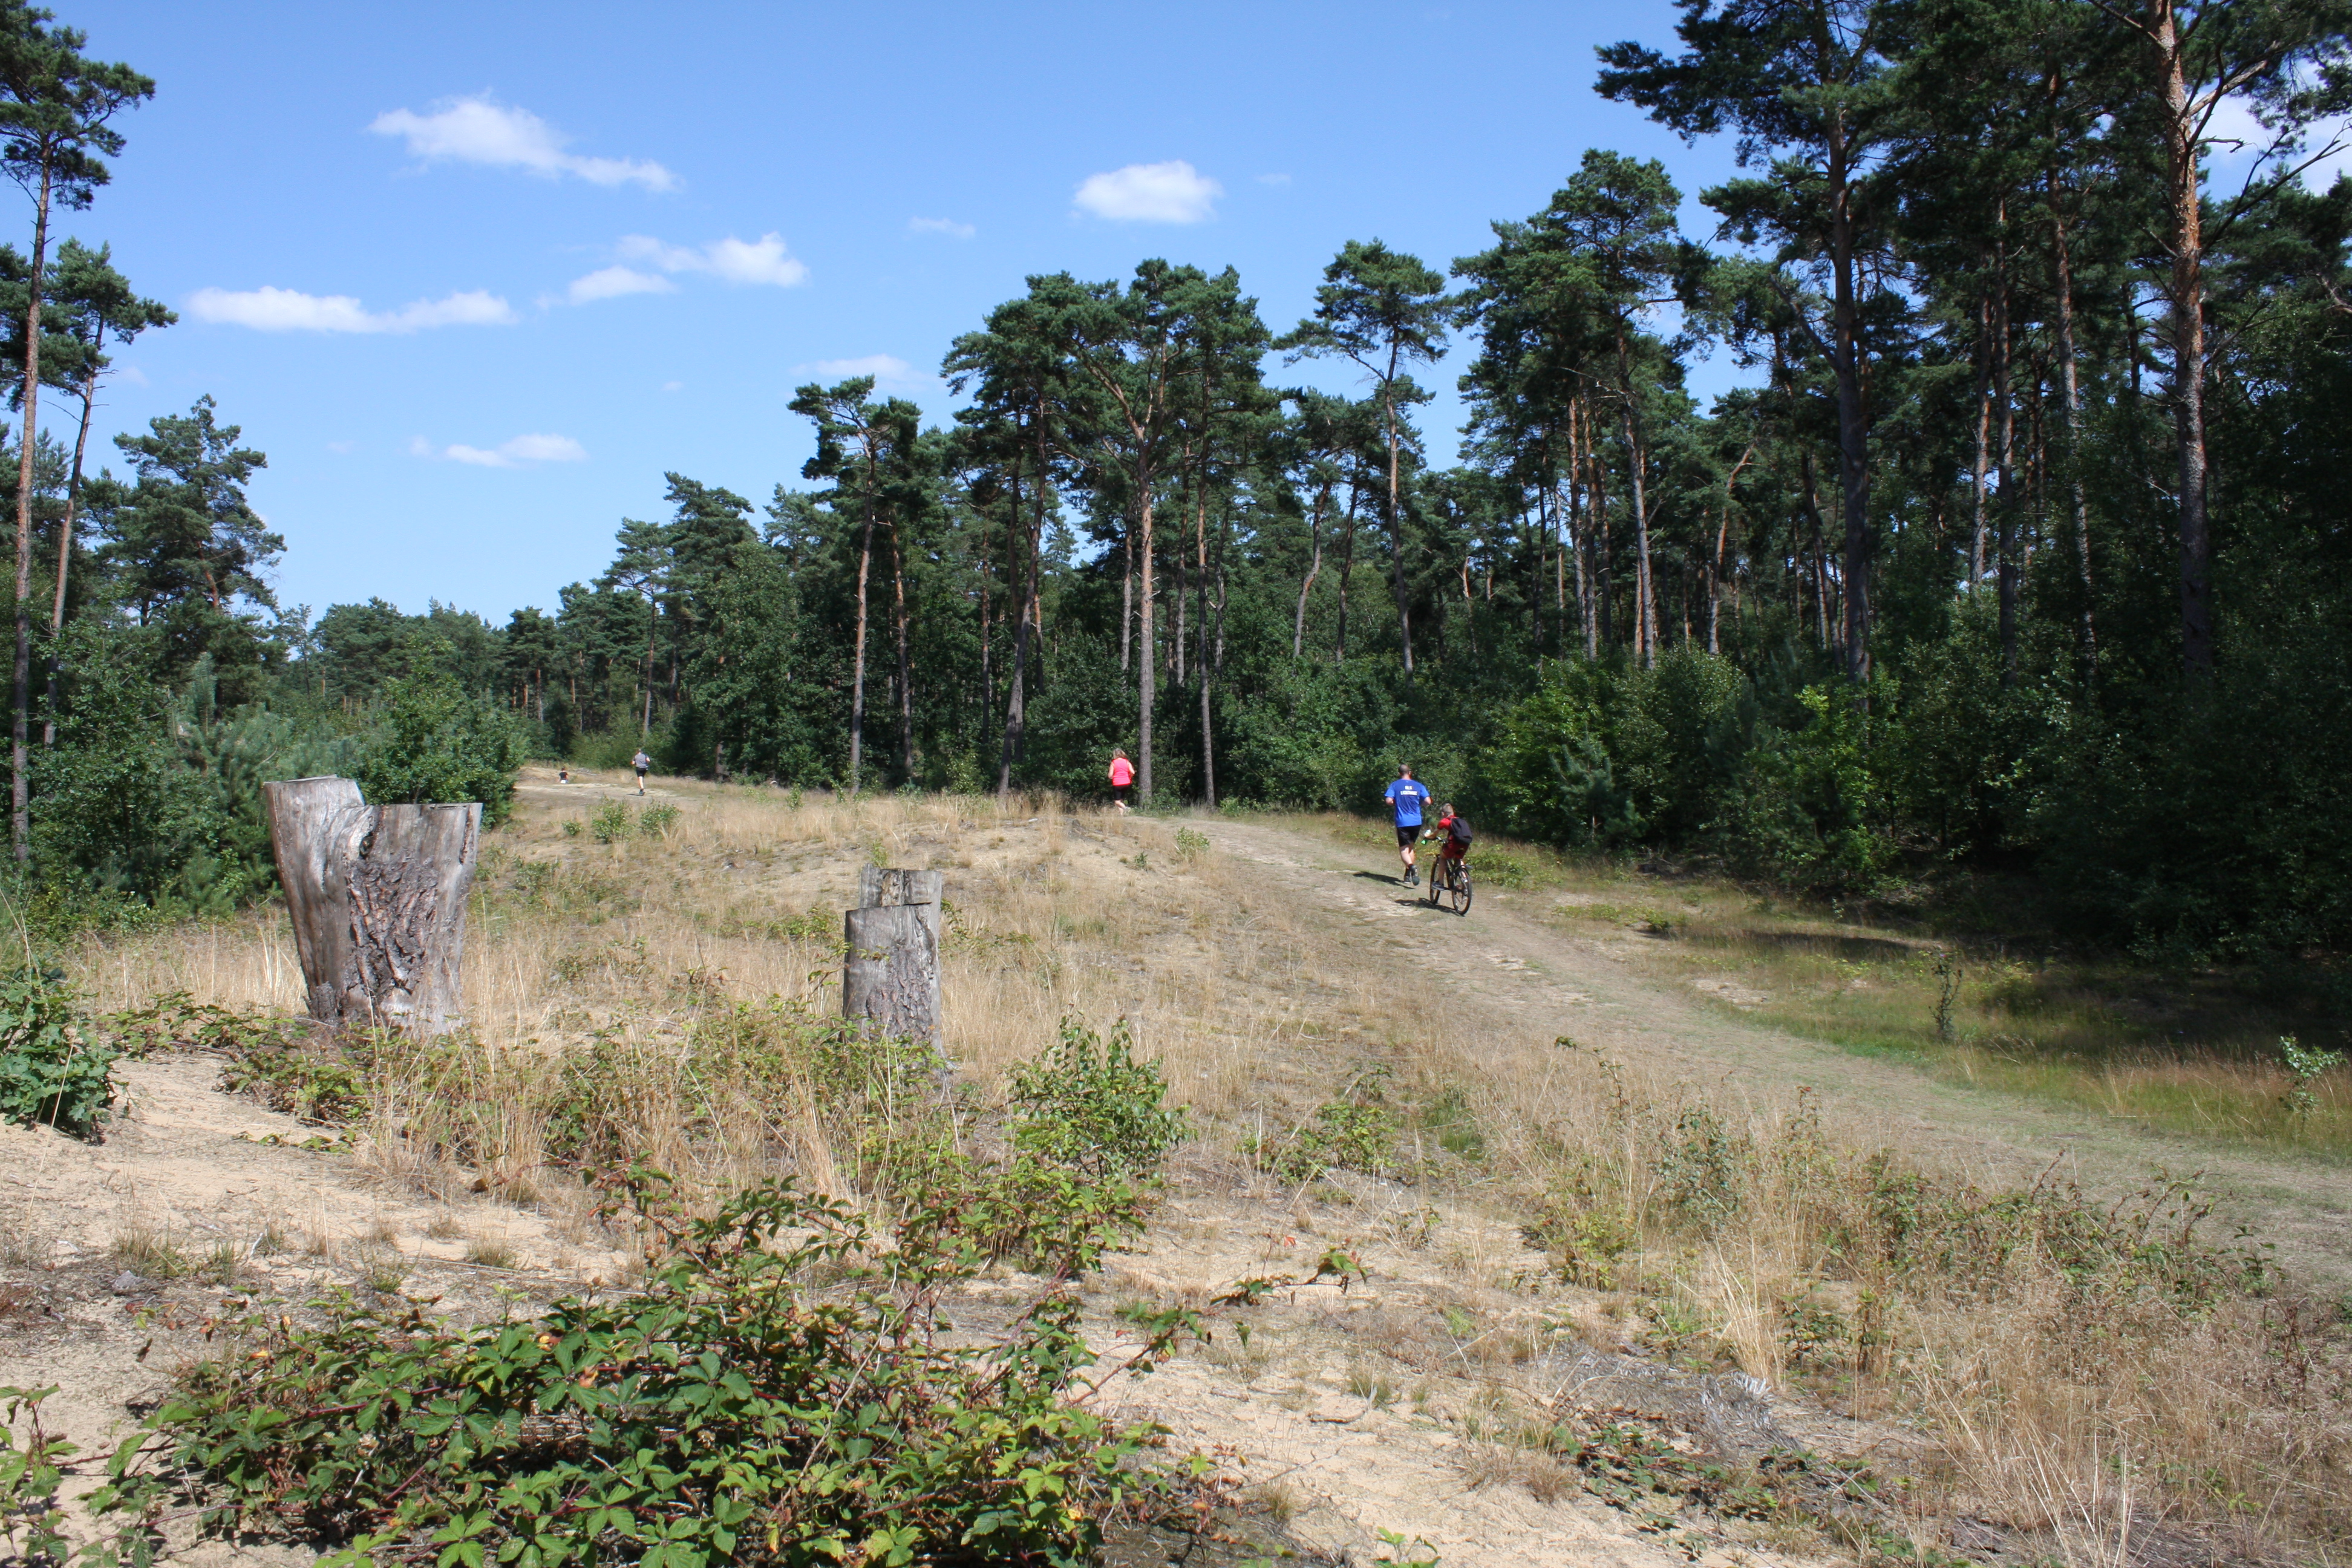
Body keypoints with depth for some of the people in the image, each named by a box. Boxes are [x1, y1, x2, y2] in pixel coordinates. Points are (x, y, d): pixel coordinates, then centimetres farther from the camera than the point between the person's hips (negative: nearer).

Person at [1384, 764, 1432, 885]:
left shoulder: (1395, 785, -2)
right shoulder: (1418, 786, 4)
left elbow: (1389, 801, -13)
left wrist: (1395, 805, 8)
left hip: (1402, 822, -3)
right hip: (1416, 822, 3)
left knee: (1403, 849, -2)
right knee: (1410, 847, 18)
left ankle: (1411, 867, -31)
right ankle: (1408, 875, 19)